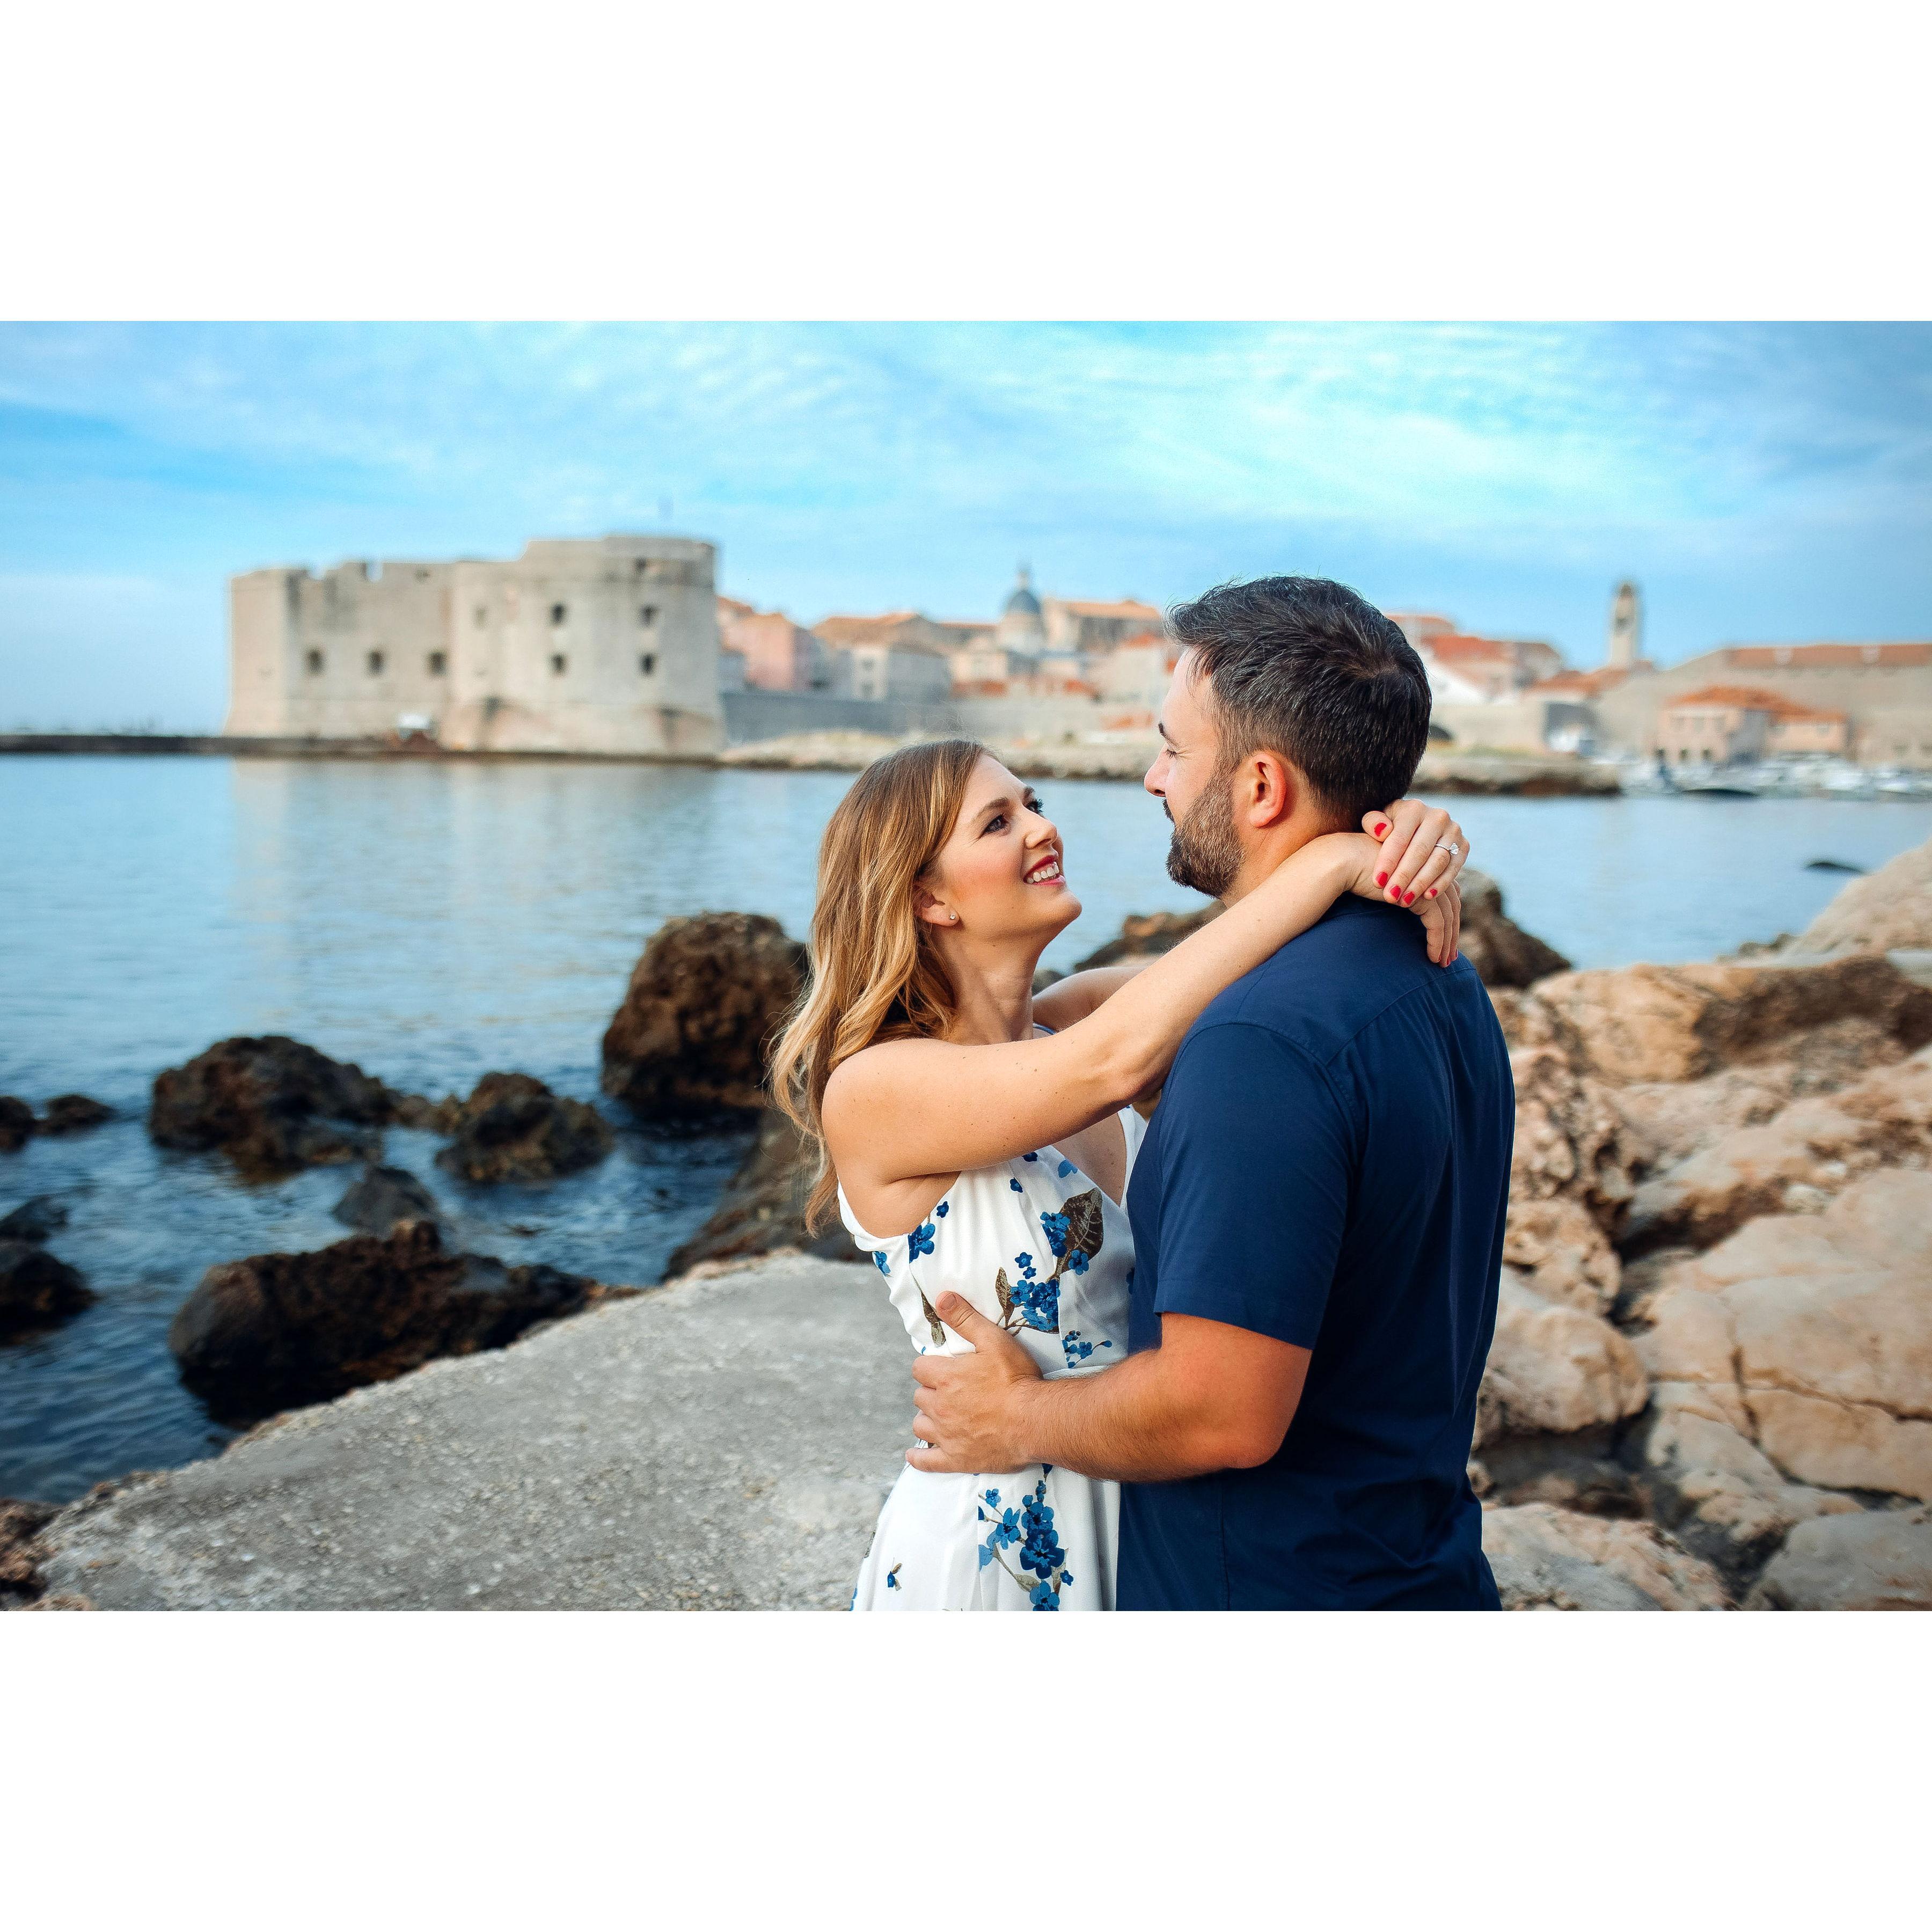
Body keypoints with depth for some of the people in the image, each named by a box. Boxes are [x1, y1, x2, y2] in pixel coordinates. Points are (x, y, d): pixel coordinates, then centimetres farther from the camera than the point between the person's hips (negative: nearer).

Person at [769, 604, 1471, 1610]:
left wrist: (1407, 845, -27)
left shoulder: (1067, 1018, 0)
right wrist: (1330, 860, -30)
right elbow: (1117, 1058, -32)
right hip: (986, 1550, -6)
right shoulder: (871, 1091, -19)